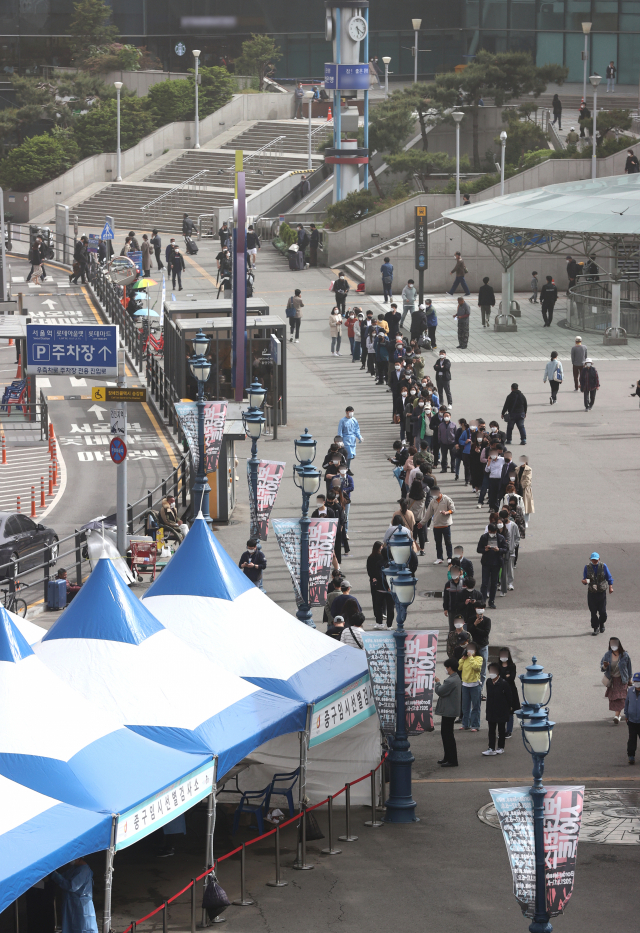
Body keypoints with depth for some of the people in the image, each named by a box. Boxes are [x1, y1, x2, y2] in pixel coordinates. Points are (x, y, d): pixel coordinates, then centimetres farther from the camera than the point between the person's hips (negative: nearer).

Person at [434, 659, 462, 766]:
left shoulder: (451, 681, -22)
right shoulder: (456, 678, 12)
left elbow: (440, 692, -19)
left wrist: (437, 683, -5)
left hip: (449, 712, -11)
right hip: (450, 710, 11)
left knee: (448, 735, -6)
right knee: (445, 734, 18)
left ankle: (452, 761, -3)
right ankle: (447, 757, 26)